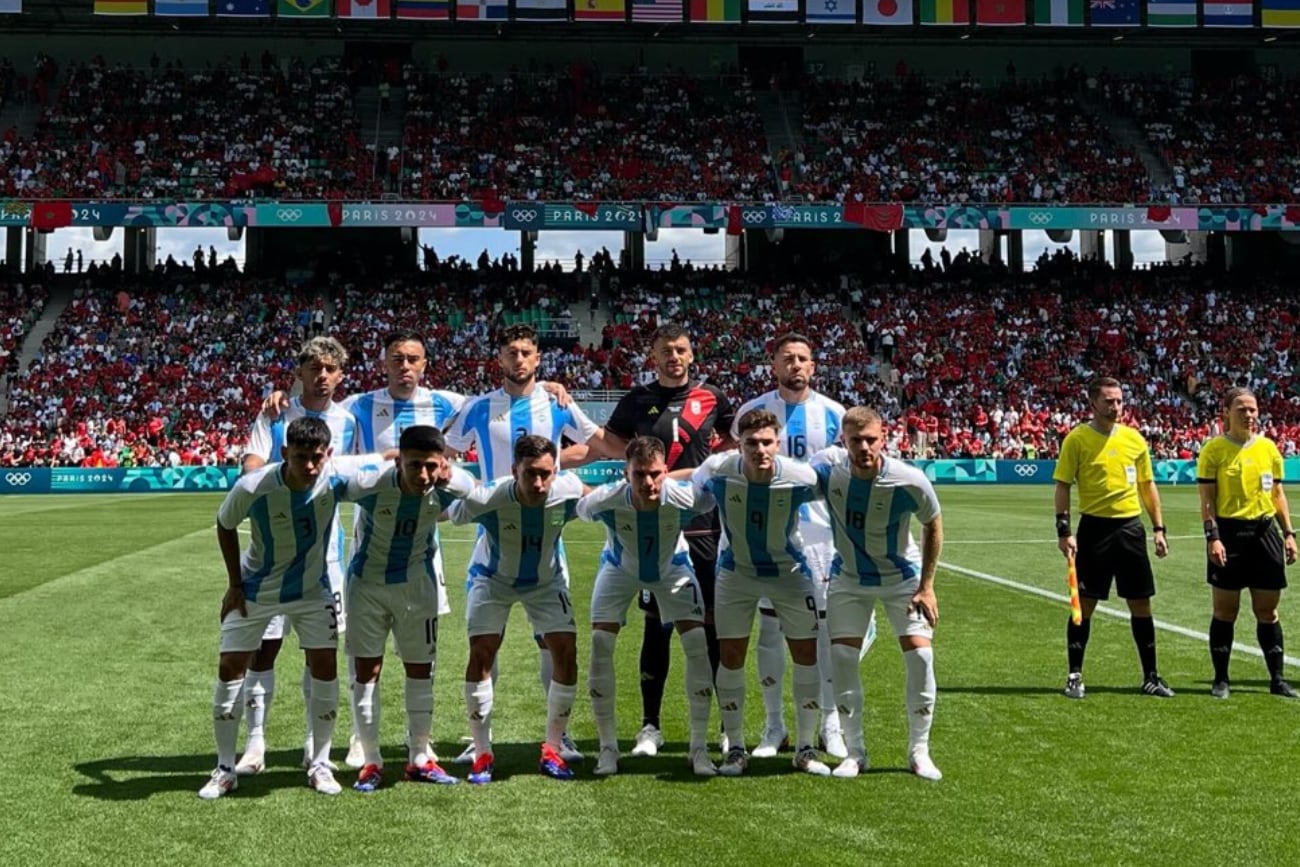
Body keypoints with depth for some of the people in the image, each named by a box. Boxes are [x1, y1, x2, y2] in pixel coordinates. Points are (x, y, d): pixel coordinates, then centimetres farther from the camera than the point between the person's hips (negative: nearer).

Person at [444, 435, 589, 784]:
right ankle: (482, 754, 0)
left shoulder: (568, 491, -29)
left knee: (566, 653, -9)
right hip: (493, 579, -2)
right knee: (480, 654, -14)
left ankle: (552, 749, 7)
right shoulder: (486, 500, -36)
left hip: (547, 581, 2)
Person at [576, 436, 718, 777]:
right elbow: (581, 508, -13)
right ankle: (608, 747, -2)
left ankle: (699, 748, -3)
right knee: (600, 644, -15)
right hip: (620, 569, 0)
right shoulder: (605, 502, -36)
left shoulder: (685, 498, -36)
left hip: (672, 568, 0)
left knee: (697, 644, -14)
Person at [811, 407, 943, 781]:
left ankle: (919, 751, 5)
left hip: (902, 577, -1)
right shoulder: (826, 467, -25)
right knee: (841, 656, -6)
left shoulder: (910, 481, -28)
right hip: (848, 578, 1)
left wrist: (926, 586, -7)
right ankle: (855, 751, 9)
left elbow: (932, 525, -9)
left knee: (920, 654, -11)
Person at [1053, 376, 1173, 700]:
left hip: (1130, 527, 4)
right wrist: (1064, 531, -12)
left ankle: (1150, 676, 17)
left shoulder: (1135, 439, 7)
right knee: (1084, 603, 0)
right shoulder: (1077, 439, -4)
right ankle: (1075, 676, 10)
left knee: (1141, 603, 7)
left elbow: (1147, 485, 14)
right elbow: (1062, 487, -4)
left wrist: (1159, 529, 10)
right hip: (1094, 527, -3)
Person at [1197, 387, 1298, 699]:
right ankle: (1221, 679, 12)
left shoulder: (1268, 448, 8)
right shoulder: (1214, 450, -4)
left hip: (1264, 531, 4)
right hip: (1229, 532, -4)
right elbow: (1207, 500, -6)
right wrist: (1213, 537, -14)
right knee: (1225, 610, 3)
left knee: (1267, 611, 8)